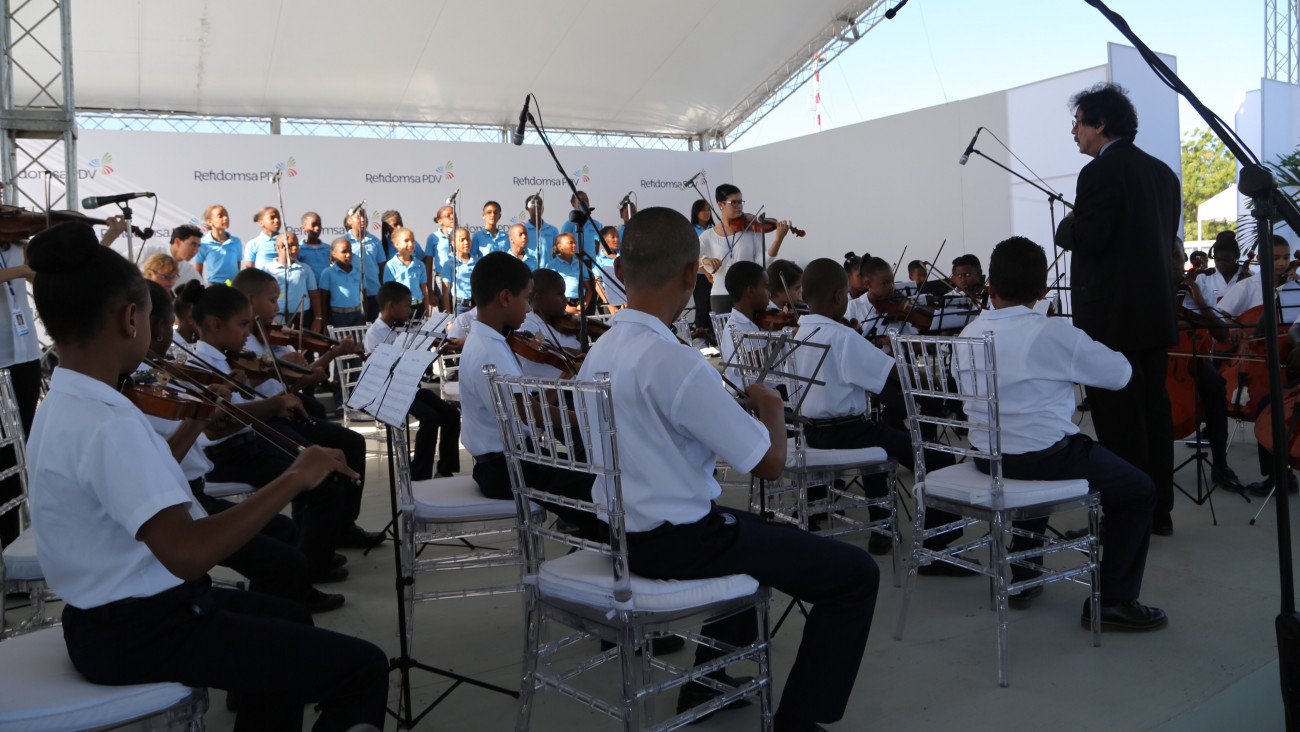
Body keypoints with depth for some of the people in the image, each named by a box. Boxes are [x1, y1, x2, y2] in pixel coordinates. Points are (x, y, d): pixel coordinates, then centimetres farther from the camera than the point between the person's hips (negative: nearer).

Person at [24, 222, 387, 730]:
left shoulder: (61, 405, 4)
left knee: (288, 618, 32)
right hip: (140, 635, -11)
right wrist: (294, 479, -31)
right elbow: (188, 553, -37)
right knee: (363, 668, -11)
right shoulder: (108, 424, -28)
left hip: (112, 613, 11)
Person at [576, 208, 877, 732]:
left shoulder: (597, 354, 0)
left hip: (622, 532, 9)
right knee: (856, 574, 0)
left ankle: (707, 677, 38)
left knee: (760, 531, 34)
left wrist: (738, 410, 14)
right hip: (679, 544, -9)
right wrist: (772, 408, 0)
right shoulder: (677, 362, -26)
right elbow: (770, 464, -19)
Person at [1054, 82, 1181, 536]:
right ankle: (1159, 511, 23)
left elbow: (1090, 240, -21)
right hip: (1157, 312, 9)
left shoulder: (1101, 172, -14)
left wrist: (1067, 227, 0)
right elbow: (1165, 235, 18)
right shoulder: (1162, 172, 13)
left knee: (1118, 417, -2)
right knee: (1154, 408, 14)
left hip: (1112, 317, -9)